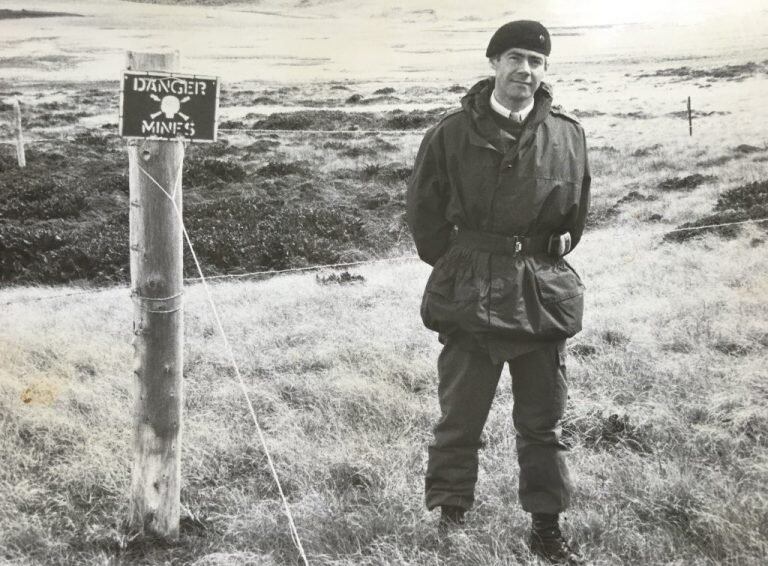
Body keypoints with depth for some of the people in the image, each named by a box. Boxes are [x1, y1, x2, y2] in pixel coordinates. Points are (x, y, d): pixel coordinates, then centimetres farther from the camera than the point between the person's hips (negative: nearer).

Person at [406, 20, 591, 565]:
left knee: (543, 421, 12)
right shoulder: (453, 132, -4)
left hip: (544, 294, 2)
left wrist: (549, 259, 12)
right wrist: (453, 264, 3)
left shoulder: (568, 135, 3)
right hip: (470, 294, -2)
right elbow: (424, 209, 3)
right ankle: (450, 519, 17)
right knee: (460, 416, 4)